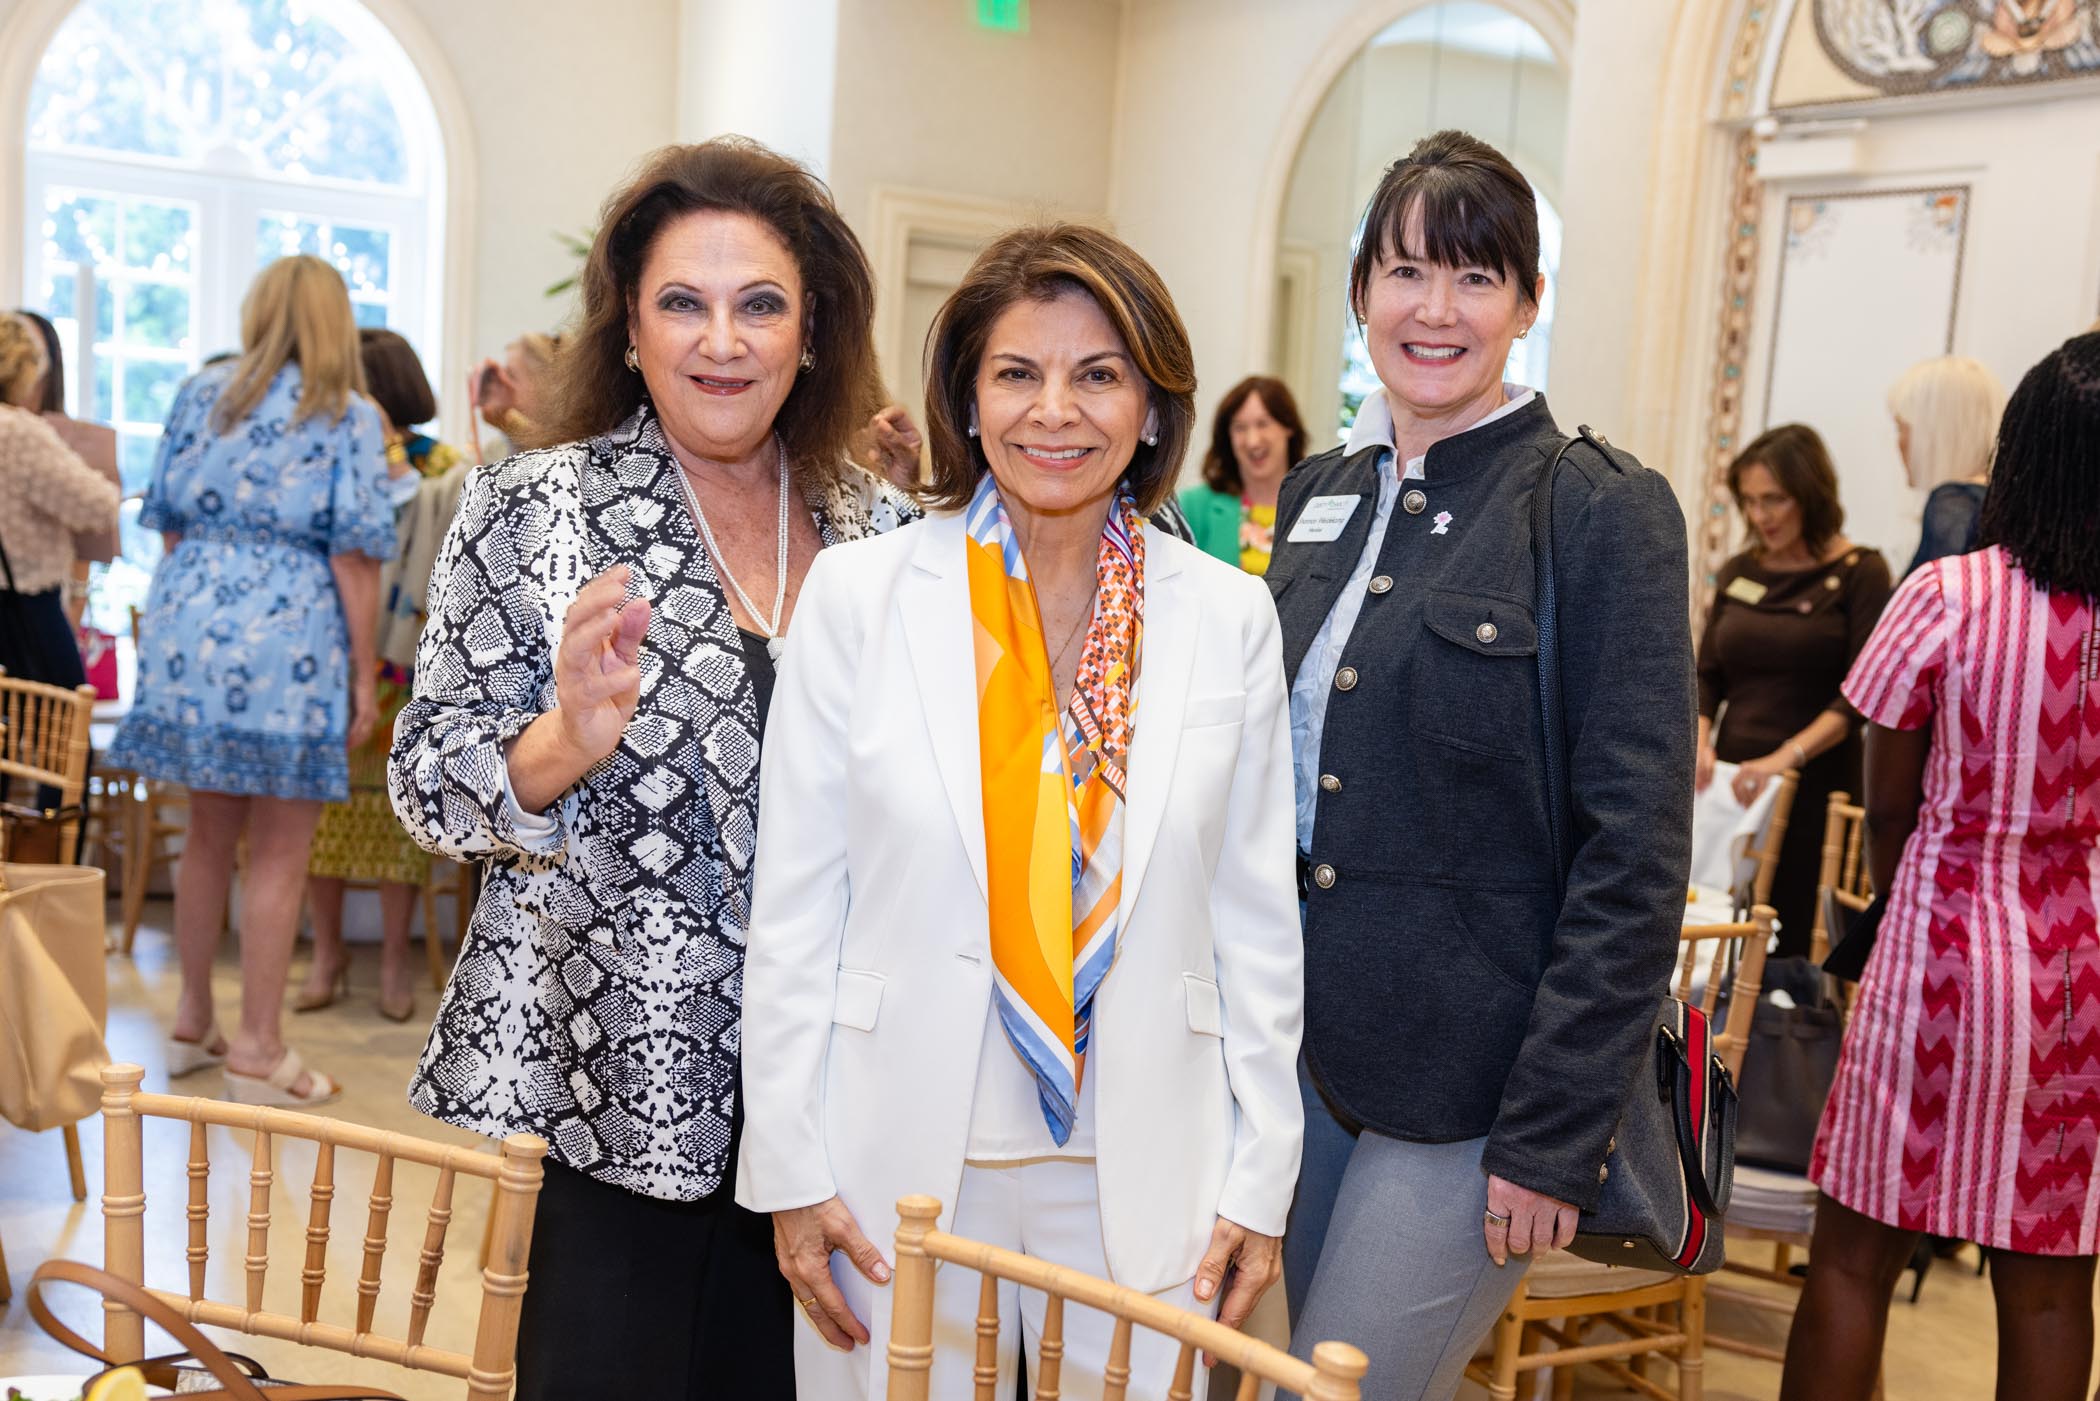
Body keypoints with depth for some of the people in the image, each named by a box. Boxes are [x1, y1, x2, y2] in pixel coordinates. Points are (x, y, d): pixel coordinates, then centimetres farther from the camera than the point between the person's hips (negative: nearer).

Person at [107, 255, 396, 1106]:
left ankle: (192, 1021, 29)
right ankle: (257, 1050, 8)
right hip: (288, 645, -5)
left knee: (209, 833, 18)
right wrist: (363, 673, -3)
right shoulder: (350, 418, -2)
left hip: (189, 630, 5)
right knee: (279, 854, 3)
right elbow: (355, 556, -8)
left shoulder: (200, 397, 11)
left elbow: (169, 524, 13)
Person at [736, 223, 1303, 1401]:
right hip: (905, 1167, -1)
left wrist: (1261, 1179, 3)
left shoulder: (1228, 616, 0)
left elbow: (1257, 916, 4)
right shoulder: (861, 593, -5)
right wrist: (792, 1169, -3)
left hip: (1144, 1173, 1)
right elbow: (795, 904, -2)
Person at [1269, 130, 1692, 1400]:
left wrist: (1553, 1133, -16)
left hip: (1473, 1077, -6)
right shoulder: (1320, 496, 8)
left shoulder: (1603, 512, -10)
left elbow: (1637, 852, -13)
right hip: (1307, 1053, 6)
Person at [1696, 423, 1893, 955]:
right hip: (1734, 788, 4)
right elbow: (1706, 676, 14)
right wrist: (1699, 742, -4)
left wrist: (1786, 757, -21)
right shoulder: (1738, 572, 13)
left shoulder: (1858, 573, -2)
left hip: (1813, 790, -4)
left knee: (1795, 951, -7)